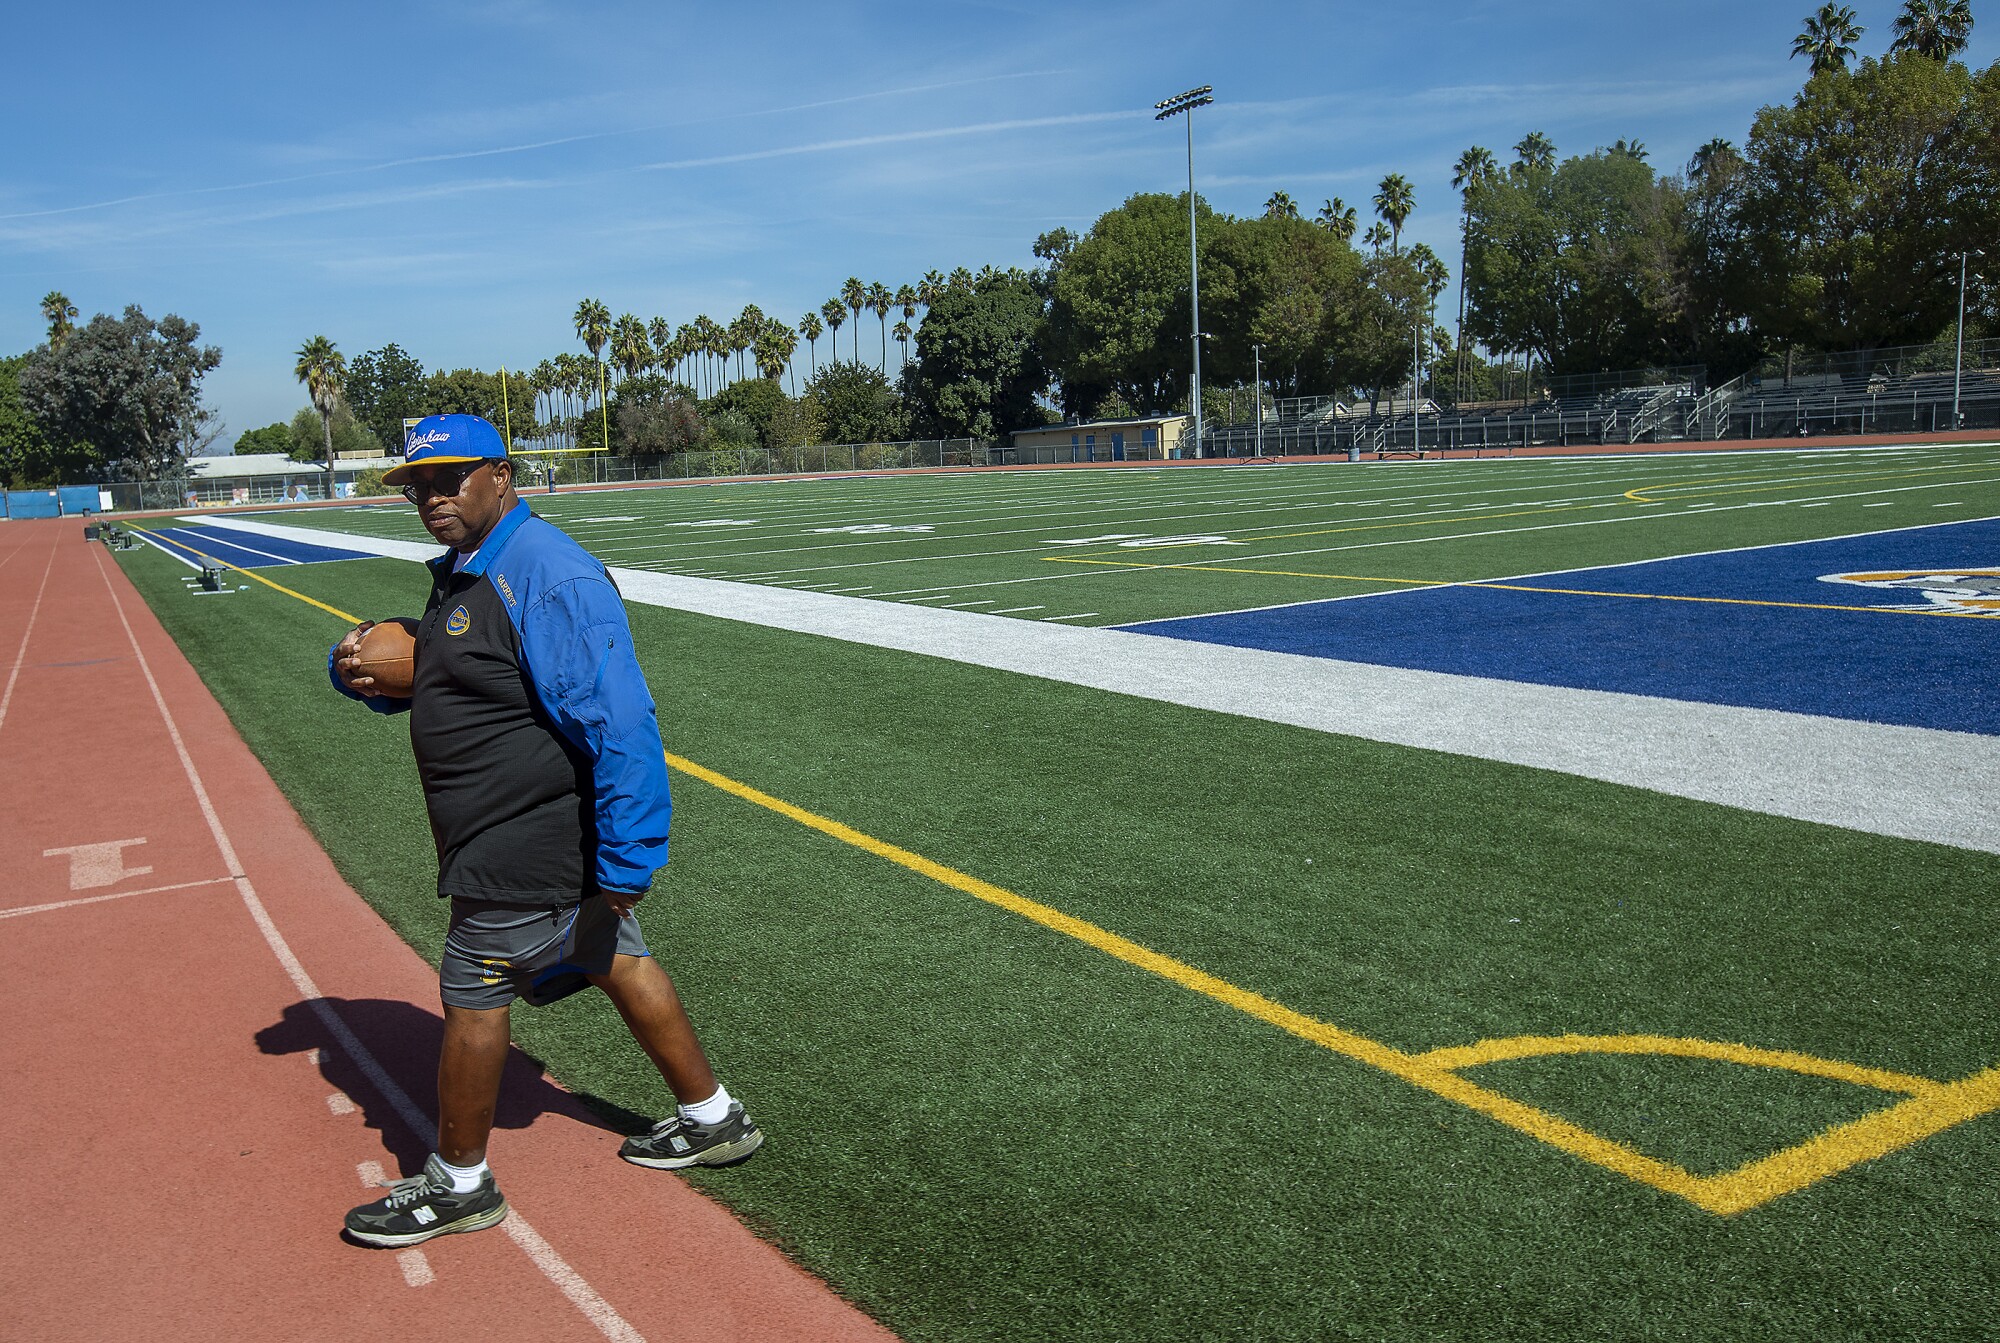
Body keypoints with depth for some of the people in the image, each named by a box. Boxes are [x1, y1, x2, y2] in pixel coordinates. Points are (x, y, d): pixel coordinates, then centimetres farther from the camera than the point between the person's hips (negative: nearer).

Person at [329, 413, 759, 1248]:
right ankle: (710, 1120, 32)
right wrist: (356, 670, 0)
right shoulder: (462, 573, 11)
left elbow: (621, 724, -28)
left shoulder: (547, 575, -23)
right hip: (525, 838, 10)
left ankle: (458, 1184, 25)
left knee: (472, 996, 4)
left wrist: (626, 859, -28)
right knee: (614, 963, 17)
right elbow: (425, 681, 24)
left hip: (525, 848, -10)